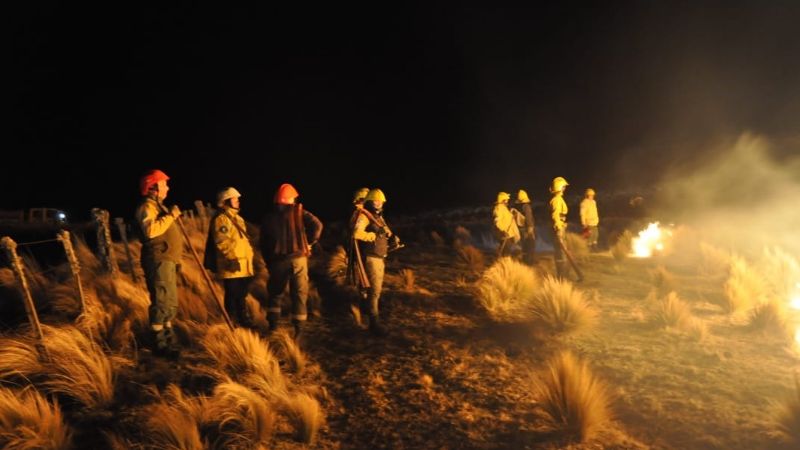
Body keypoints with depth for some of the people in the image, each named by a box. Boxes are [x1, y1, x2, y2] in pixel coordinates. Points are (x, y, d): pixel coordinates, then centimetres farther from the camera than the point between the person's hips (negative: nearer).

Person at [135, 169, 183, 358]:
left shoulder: (158, 206, 22)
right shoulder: (147, 206, -10)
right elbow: (151, 230, -29)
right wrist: (170, 216, -22)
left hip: (167, 260, 11)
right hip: (158, 261, -11)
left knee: (170, 303, 16)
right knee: (162, 302, -10)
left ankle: (169, 339, 25)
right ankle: (160, 344, -6)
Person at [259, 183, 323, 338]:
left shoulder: (269, 217, 8)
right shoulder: (299, 212, 1)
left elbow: (263, 243, 10)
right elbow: (317, 225, -13)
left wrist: (268, 262, 19)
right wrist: (309, 242, 0)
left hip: (278, 260, 2)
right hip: (298, 258, -2)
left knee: (274, 293, 17)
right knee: (299, 294, 5)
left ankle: (273, 326, 13)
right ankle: (298, 330, 5)